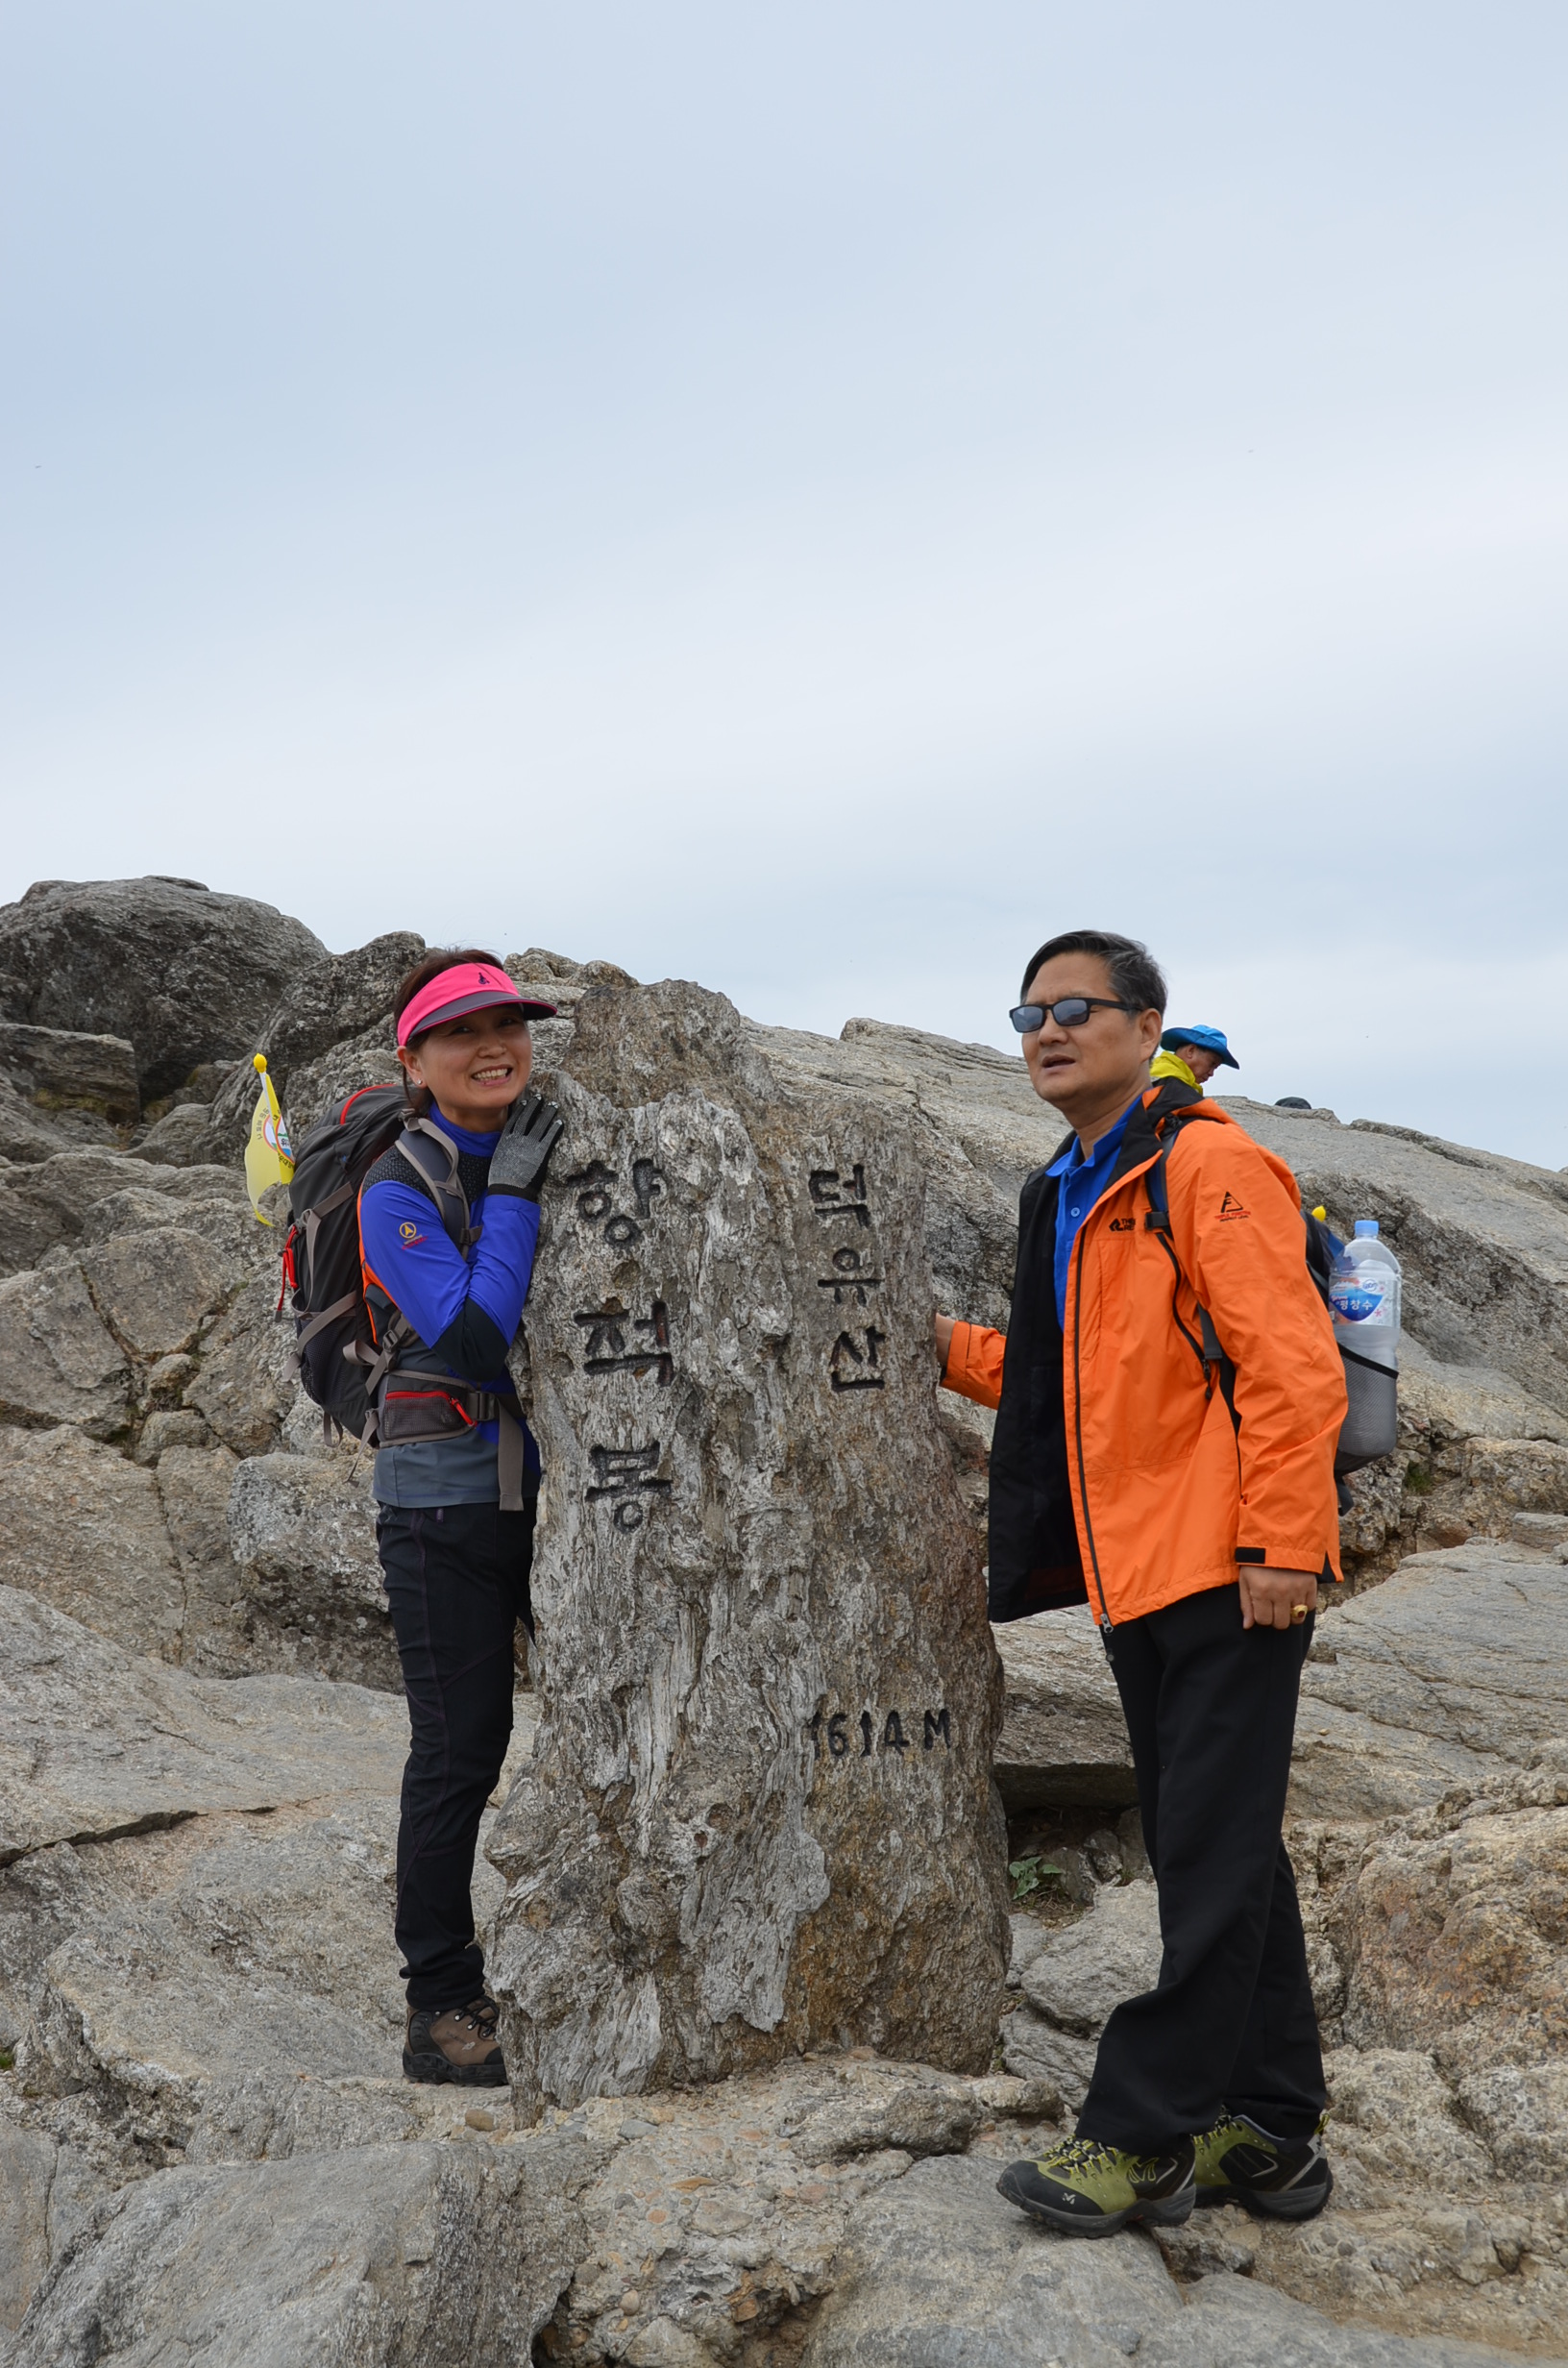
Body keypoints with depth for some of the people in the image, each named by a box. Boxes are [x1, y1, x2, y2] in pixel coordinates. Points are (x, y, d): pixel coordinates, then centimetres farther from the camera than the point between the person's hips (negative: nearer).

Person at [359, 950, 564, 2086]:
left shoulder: (563, 1159, 5)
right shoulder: (401, 1191, -11)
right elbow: (474, 1341, -24)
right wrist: (511, 1195, -21)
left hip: (568, 1480, 6)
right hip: (448, 1494, -5)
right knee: (461, 1750, 1)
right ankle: (441, 2010, 15)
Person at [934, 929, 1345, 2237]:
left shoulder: (1210, 1167, -11)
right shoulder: (1064, 1195, 16)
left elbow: (1291, 1369, -17)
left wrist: (1279, 1545, -20)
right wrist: (953, 1349, 13)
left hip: (1230, 1570, -9)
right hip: (1136, 1574, 9)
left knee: (1213, 1861, -2)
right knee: (1216, 1851, 15)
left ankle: (1143, 2137, 4)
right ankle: (1269, 2131, 26)